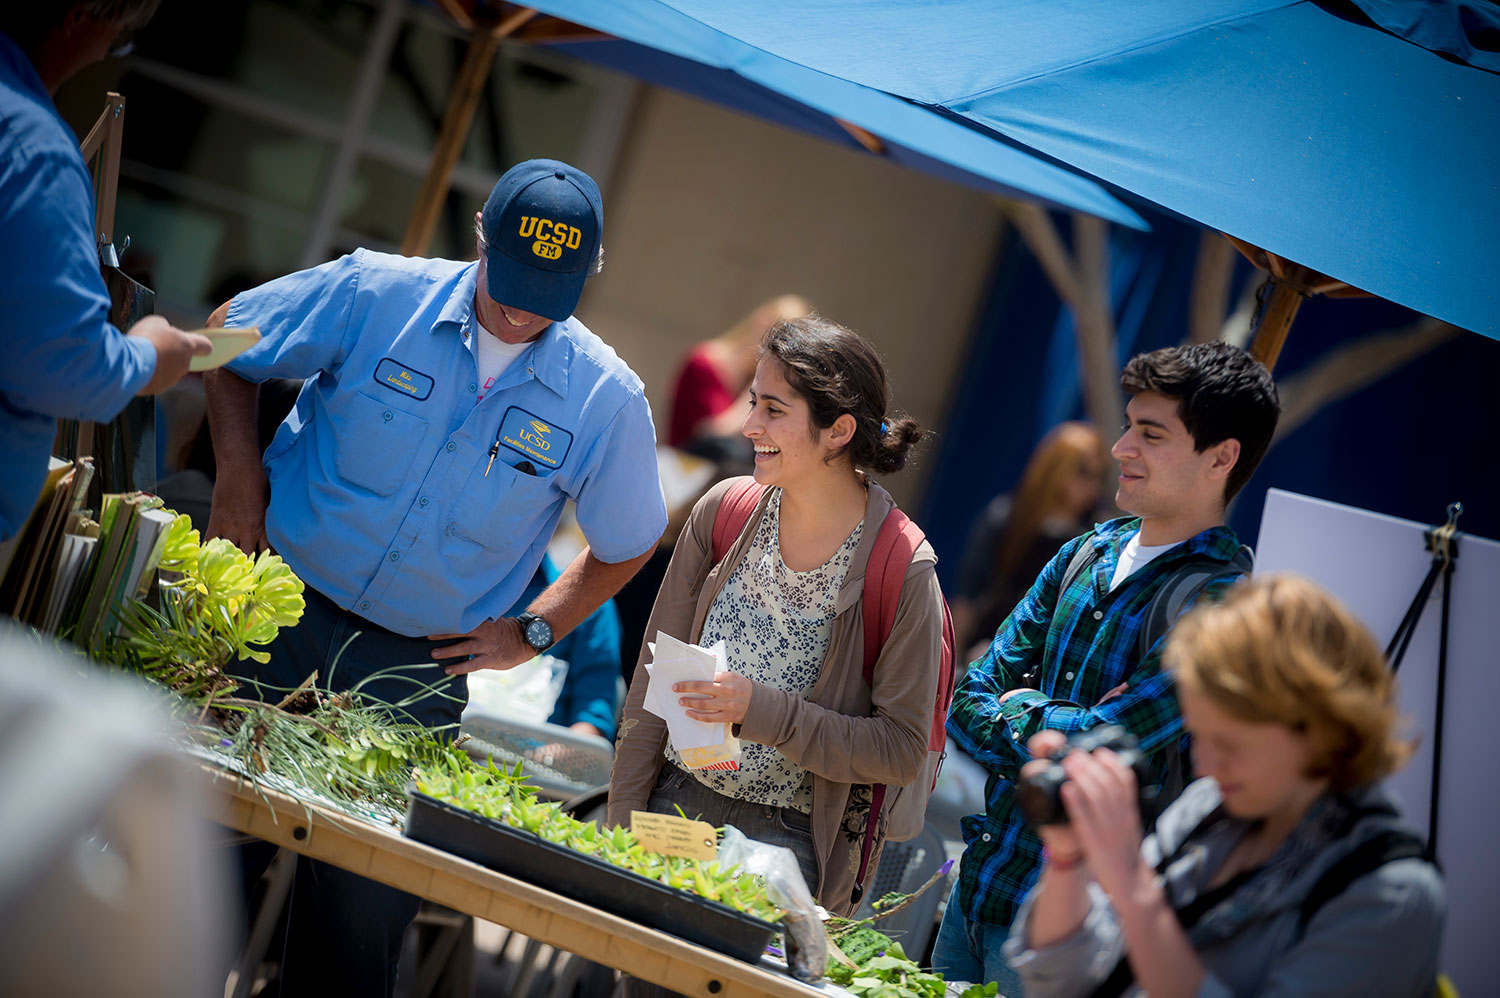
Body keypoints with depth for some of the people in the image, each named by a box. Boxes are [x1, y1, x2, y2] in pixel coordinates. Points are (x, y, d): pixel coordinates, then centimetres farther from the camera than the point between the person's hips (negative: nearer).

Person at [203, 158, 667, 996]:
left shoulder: (607, 400, -7)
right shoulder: (377, 296, -10)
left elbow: (626, 545, 10)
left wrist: (533, 632, 3)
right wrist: (239, 473, -4)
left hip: (418, 667, 0)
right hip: (279, 608, 0)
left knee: (368, 895, 3)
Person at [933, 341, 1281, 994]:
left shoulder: (1217, 604, -17)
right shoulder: (1087, 555, 6)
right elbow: (967, 706, 5)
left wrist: (1013, 711, -5)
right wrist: (1050, 724, -13)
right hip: (978, 882, 7)